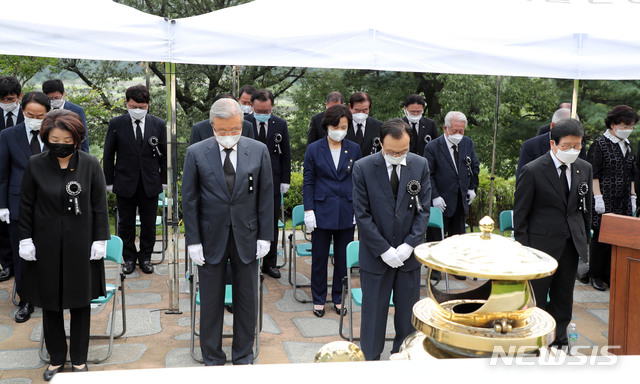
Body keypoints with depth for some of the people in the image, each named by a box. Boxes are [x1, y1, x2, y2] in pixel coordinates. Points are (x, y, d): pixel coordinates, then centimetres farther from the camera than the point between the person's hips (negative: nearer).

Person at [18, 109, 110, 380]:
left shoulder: (90, 164, -5)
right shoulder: (35, 165, -3)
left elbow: (99, 205, -1)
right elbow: (26, 205, 4)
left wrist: (100, 240, -4)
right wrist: (25, 239, 0)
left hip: (81, 245, -1)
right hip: (46, 246, 1)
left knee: (80, 302, 10)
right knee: (50, 303, 11)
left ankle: (79, 359, 26)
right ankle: (56, 358, 28)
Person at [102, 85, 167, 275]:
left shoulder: (158, 124, 0)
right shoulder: (116, 124, -3)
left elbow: (164, 155, 6)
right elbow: (108, 155, 2)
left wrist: (164, 180, 5)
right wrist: (109, 181, 1)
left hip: (150, 184, 1)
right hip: (125, 183, 0)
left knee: (149, 223, 9)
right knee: (126, 223, 10)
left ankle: (145, 257, 25)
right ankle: (129, 258, 26)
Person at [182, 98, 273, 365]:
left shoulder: (258, 151, -2)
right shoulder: (196, 153, -5)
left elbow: (266, 196, 1)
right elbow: (189, 199, -2)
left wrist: (265, 236, -2)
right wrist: (193, 241, -6)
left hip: (246, 238, 1)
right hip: (211, 239, -1)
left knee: (247, 301, 11)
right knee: (211, 303, 9)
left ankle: (243, 357, 28)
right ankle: (212, 359, 26)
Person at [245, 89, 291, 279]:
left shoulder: (281, 124, 2)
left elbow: (286, 154, 6)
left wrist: (285, 180, 1)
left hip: (273, 181, 2)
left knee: (272, 225, 10)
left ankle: (270, 263, 21)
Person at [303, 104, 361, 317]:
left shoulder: (354, 149, 5)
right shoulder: (314, 149, 0)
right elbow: (308, 182, 0)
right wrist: (308, 210, -6)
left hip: (347, 212, 2)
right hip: (322, 211, -1)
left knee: (343, 258, 9)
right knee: (319, 258, 6)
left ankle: (339, 298, 25)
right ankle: (319, 300, 21)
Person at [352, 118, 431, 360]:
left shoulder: (420, 165, -1)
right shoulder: (363, 168, -9)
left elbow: (423, 210, 0)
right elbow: (362, 215, -9)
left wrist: (409, 245, -10)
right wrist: (384, 250, -13)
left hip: (409, 254, 2)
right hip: (376, 256, -2)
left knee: (408, 311, 13)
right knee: (374, 311, 8)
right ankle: (370, 358, 26)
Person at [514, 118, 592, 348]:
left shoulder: (584, 169, 5)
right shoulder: (532, 170, -12)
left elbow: (586, 207, 14)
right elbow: (520, 213, -9)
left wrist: (584, 238, 11)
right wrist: (522, 249, -11)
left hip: (571, 243, 5)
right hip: (542, 243, -5)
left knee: (563, 298, 14)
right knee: (536, 297, 6)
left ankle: (559, 342, 29)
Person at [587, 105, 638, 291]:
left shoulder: (627, 146, 15)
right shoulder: (600, 144, -6)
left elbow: (631, 175, 21)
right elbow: (594, 174, -10)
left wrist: (633, 197, 16)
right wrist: (598, 198, -15)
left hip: (623, 202, 6)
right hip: (605, 201, -6)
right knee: (601, 237, -1)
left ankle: (611, 275, 16)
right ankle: (596, 275, 11)